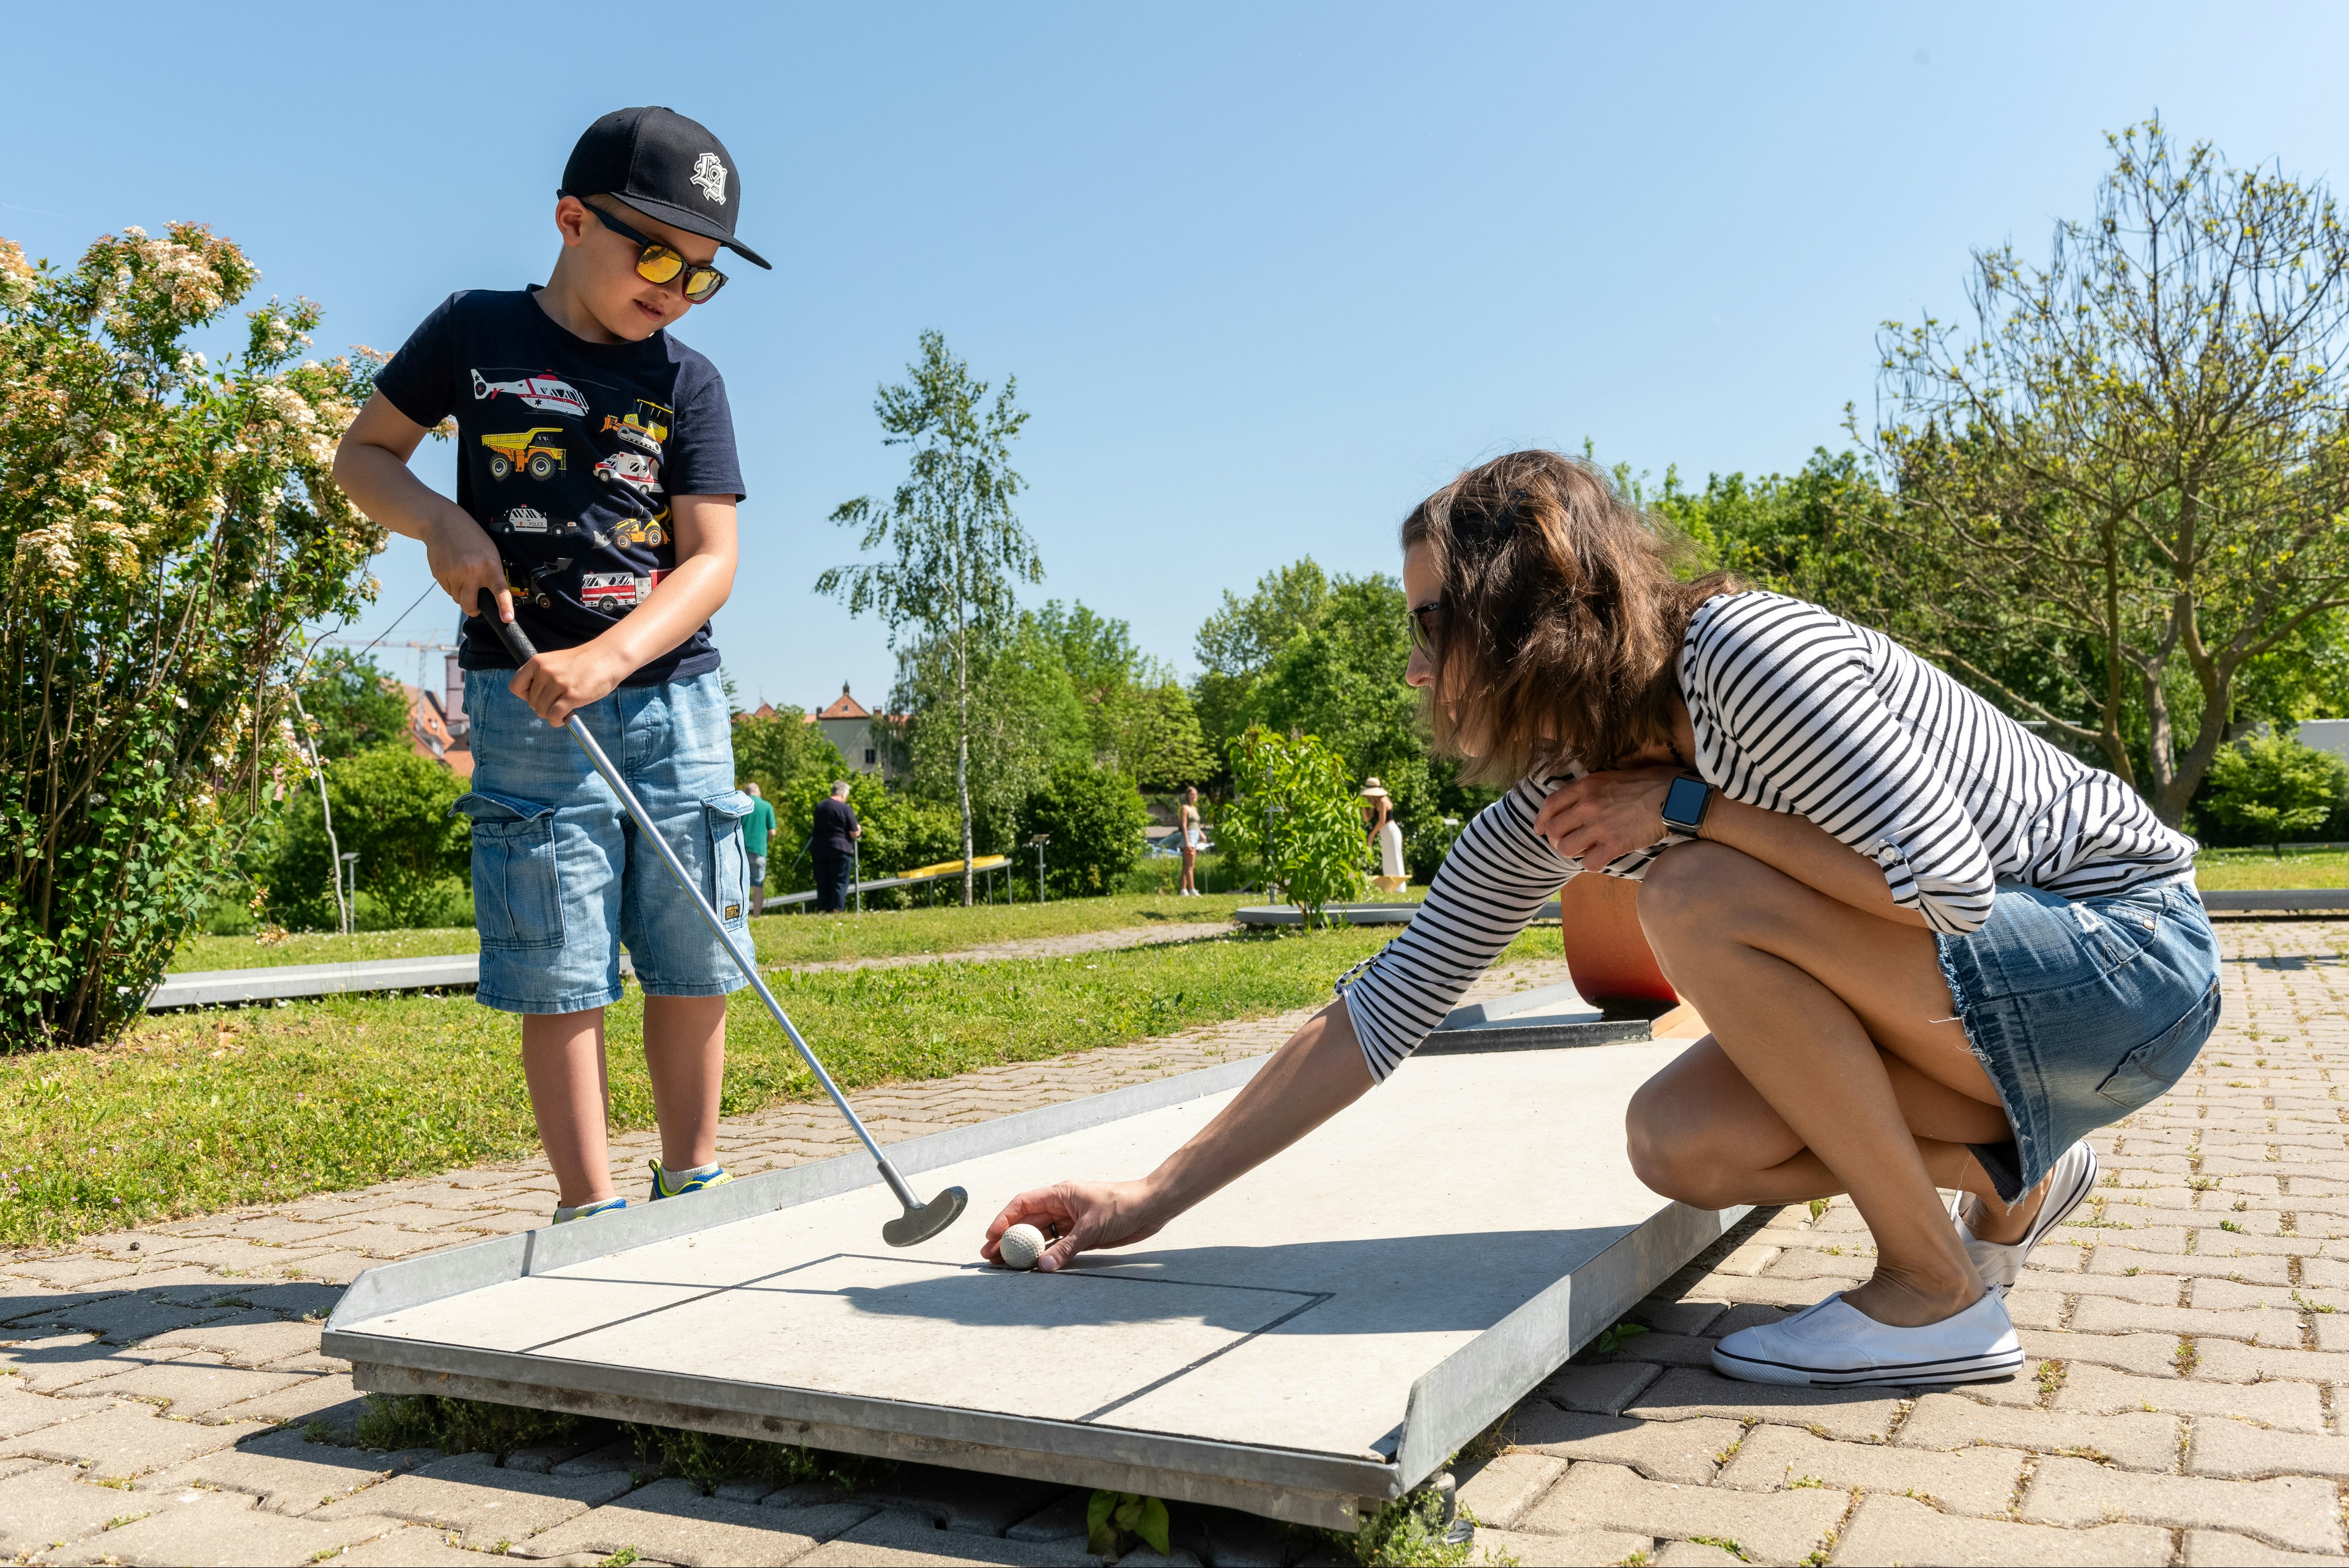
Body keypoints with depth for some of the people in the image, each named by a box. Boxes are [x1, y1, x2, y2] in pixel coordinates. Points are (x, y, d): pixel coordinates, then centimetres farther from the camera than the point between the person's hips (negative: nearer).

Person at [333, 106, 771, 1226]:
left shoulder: (687, 381, 6)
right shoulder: (475, 331, 5)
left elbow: (712, 558, -2)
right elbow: (361, 453, 13)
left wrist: (607, 658, -18)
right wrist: (439, 521, -9)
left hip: (672, 687, 2)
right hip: (526, 701, -2)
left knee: (693, 957, 4)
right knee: (560, 966, -4)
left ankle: (689, 1184, 19)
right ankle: (590, 1209, 2)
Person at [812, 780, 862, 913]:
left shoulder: (819, 807, 9)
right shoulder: (846, 809, -10)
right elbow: (854, 834, -8)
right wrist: (859, 829, 12)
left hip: (820, 850, 5)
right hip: (840, 850, -5)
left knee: (822, 882, 11)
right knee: (840, 882, 0)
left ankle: (822, 909, 10)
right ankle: (837, 909, -4)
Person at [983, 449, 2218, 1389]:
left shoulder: (1746, 652, -26)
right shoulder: (1548, 802, -3)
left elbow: (1948, 879, -31)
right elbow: (1384, 1011, -4)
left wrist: (1688, 804, -24)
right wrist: (1153, 1198, -6)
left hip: (2123, 956, -7)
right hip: (1983, 996, 7)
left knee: (1700, 899, -28)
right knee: (1679, 1143, -11)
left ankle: (1938, 1297, -11)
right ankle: (2009, 1174, 12)